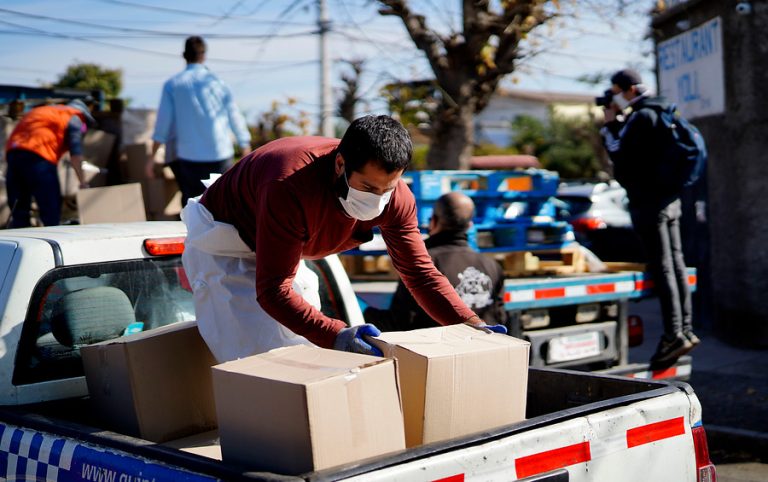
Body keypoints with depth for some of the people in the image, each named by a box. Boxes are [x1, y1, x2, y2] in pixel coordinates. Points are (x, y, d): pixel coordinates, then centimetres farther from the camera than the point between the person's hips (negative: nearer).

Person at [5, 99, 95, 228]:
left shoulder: (41, 111, 36)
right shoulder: (74, 118, 15)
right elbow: (75, 152, 2)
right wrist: (82, 182, 4)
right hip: (38, 156, -7)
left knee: (19, 214, 9)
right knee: (52, 214, -4)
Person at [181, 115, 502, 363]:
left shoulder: (395, 198, -22)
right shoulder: (291, 187, -42)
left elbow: (420, 271, -14)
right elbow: (273, 291, -42)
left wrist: (469, 325, -27)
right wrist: (334, 335, -55)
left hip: (285, 254, 7)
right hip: (224, 249, -6)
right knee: (261, 358, -17)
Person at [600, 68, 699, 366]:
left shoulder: (642, 117, -15)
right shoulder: (657, 113, 17)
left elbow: (620, 155, -15)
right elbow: (632, 148, 20)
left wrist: (610, 124, -7)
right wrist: (616, 123, 9)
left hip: (649, 202, -10)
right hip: (670, 199, 10)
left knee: (662, 269, -9)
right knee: (675, 265, 10)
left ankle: (674, 336, -8)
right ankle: (685, 330, 15)